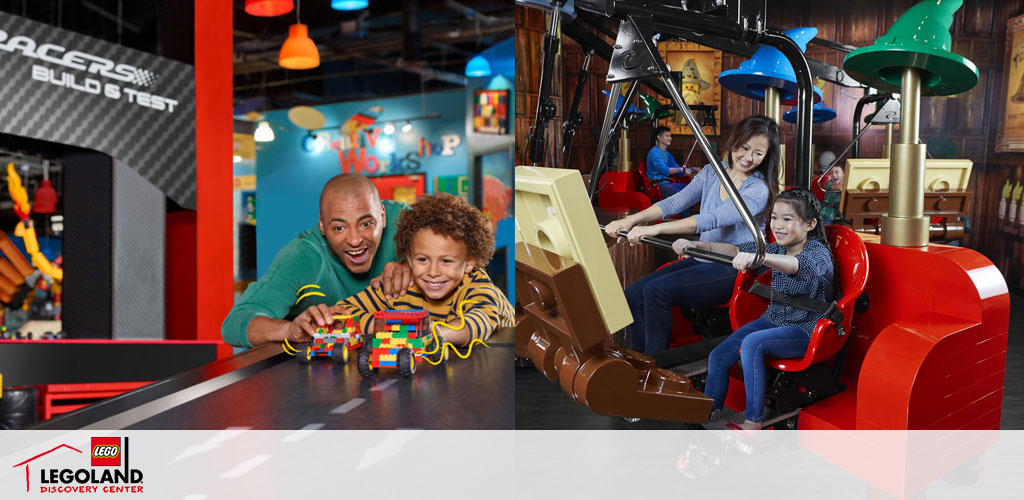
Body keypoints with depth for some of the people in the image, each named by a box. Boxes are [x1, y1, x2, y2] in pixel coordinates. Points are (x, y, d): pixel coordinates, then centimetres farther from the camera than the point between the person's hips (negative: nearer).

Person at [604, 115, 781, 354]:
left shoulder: (759, 190, -13)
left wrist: (656, 229, -36)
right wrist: (631, 220, -17)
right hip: (702, 261, 7)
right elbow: (675, 202, 0)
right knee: (632, 296, -11)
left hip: (731, 271, -7)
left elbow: (713, 219, -27)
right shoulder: (712, 173, 9)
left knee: (657, 289, -27)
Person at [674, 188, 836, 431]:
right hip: (773, 320, 8)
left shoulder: (819, 252, -17)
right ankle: (708, 415, 3)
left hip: (806, 331, -8)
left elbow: (797, 265, -41)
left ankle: (753, 422, -26)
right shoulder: (777, 250, 7)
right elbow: (737, 250, 2)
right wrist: (697, 245, -13)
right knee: (719, 356, -9)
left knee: (752, 343, -33)